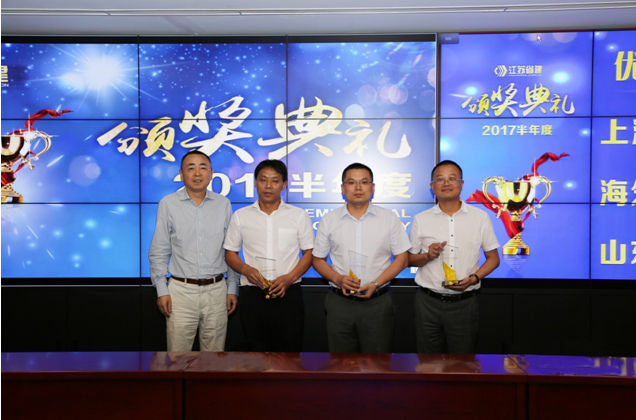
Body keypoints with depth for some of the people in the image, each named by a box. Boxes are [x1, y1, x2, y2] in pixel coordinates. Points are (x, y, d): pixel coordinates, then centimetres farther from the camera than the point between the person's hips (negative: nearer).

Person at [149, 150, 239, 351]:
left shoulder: (223, 204, 6)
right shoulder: (168, 204, 2)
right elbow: (159, 252, 4)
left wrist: (233, 289, 6)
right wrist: (162, 290, -2)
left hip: (216, 290, 2)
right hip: (181, 290, -1)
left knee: (215, 352, 8)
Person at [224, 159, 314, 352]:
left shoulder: (299, 216, 6)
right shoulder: (240, 216, 8)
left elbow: (309, 253, 5)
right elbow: (230, 253, 11)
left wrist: (289, 277, -11)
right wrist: (246, 269, -9)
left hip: (288, 294, -1)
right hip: (252, 295, 1)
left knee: (290, 353, 0)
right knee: (256, 351, 8)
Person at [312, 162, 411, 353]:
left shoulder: (389, 219, 3)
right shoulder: (328, 220, 5)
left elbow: (402, 258, 3)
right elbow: (318, 259, 9)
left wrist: (376, 284, -10)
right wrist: (337, 279, -10)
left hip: (377, 301, -1)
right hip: (340, 301, 1)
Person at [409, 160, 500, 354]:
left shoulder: (480, 217, 4)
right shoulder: (420, 220, 4)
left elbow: (493, 258, 8)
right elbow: (409, 259, 9)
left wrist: (473, 278, -9)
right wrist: (428, 256, -12)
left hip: (463, 303, 0)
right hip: (428, 302, 1)